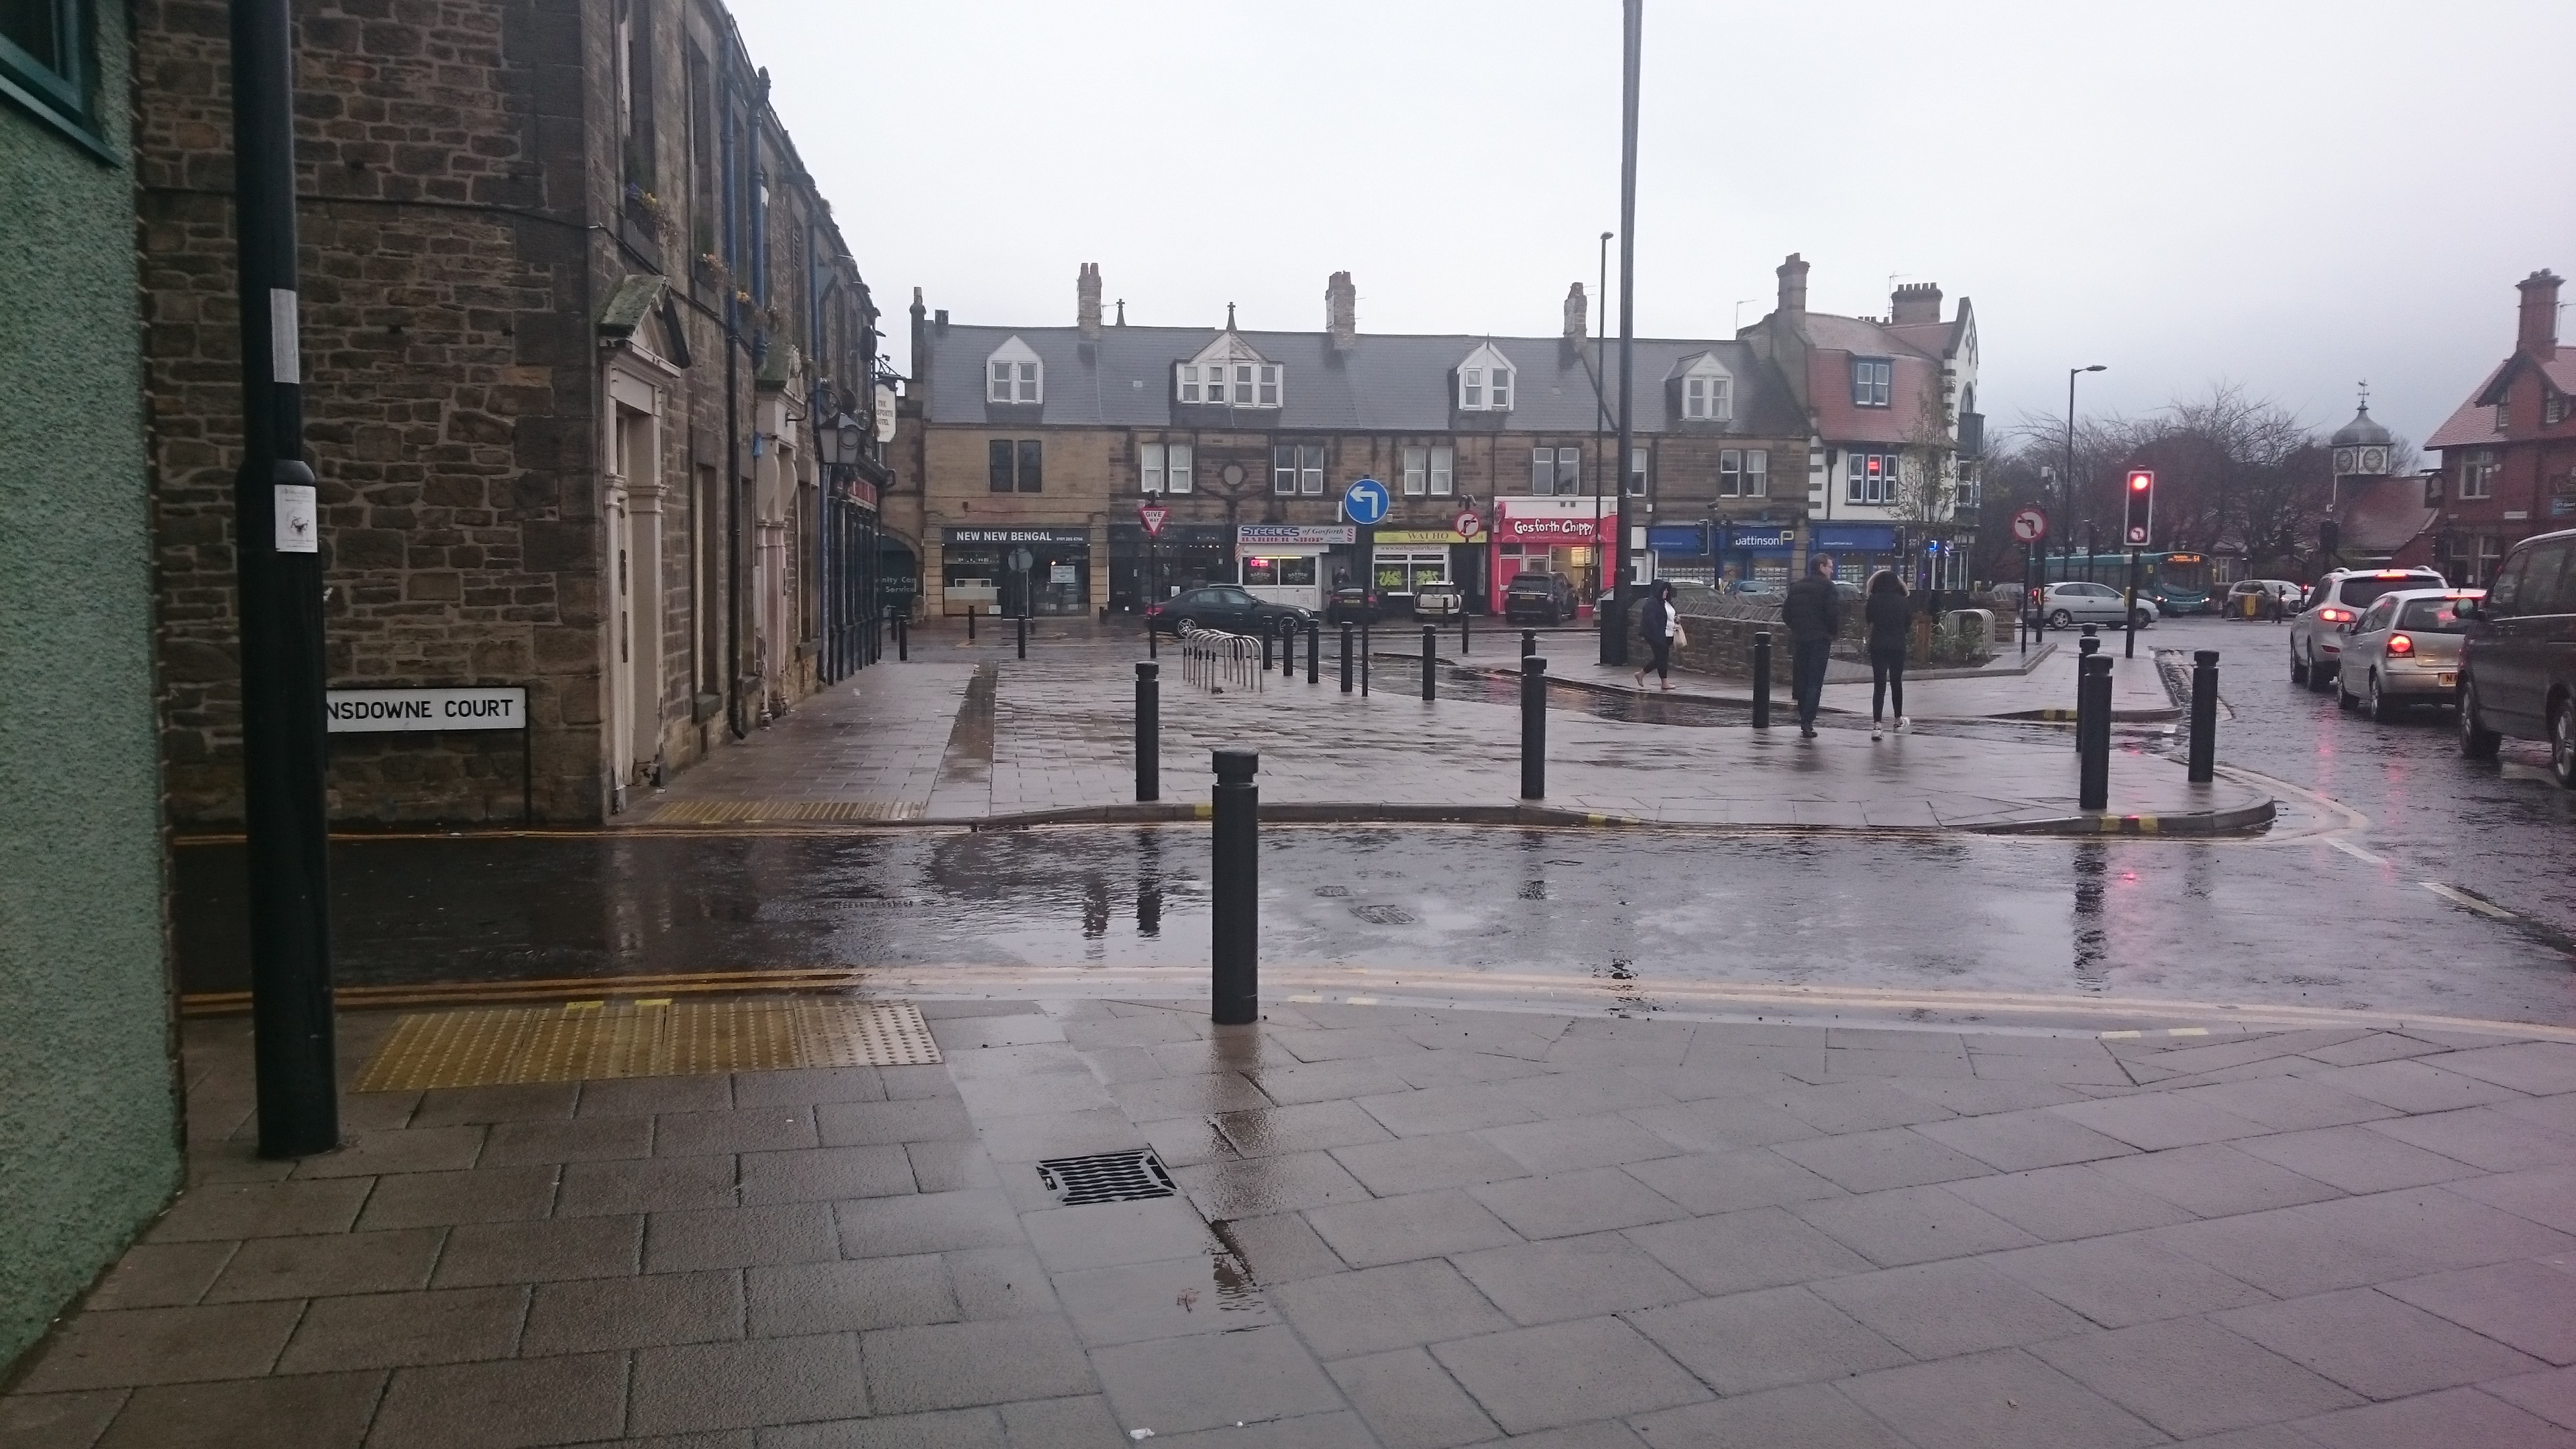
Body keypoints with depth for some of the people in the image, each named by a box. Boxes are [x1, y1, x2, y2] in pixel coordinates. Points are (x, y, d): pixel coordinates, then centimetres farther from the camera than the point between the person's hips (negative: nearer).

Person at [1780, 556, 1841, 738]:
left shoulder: (1796, 587, 13)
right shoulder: (1827, 587, -6)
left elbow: (1786, 614, 11)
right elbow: (1833, 614, -13)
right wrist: (1834, 632, 3)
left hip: (1799, 639, 5)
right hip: (1820, 639, -5)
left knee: (1801, 680, 12)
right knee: (1815, 681, -5)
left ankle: (1804, 719, 15)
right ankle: (1807, 722, -14)